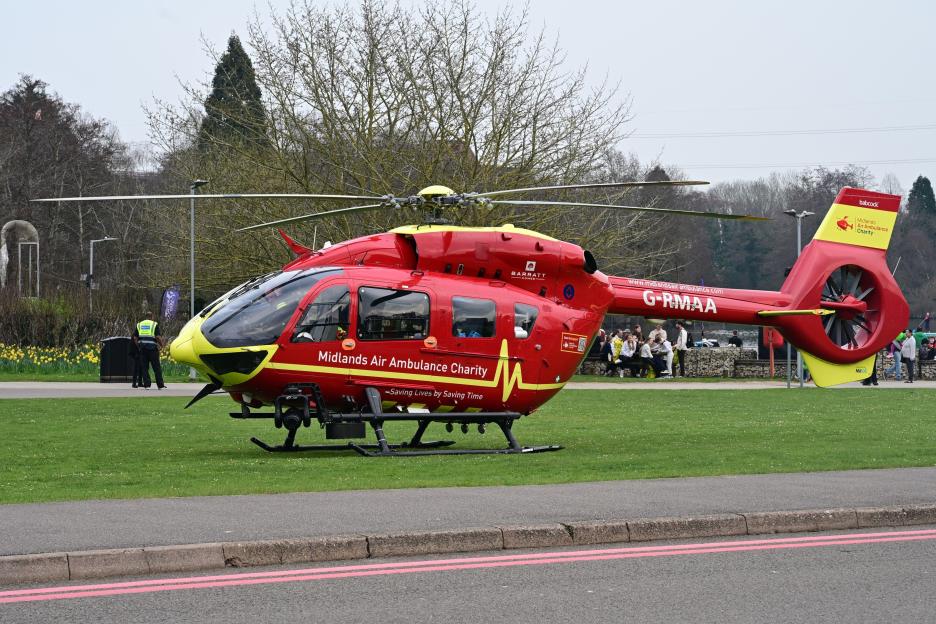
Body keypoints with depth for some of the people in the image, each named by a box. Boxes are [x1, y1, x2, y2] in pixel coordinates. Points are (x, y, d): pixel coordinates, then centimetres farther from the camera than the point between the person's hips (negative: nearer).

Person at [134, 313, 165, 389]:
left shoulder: (139, 325, 12)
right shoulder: (154, 324, 1)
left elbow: (135, 338, 8)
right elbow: (158, 337, -9)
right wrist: (161, 345, 6)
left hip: (142, 348, 3)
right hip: (152, 348, -3)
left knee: (144, 367, 6)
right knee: (156, 367, 2)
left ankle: (147, 385, -2)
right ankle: (160, 385, 3)